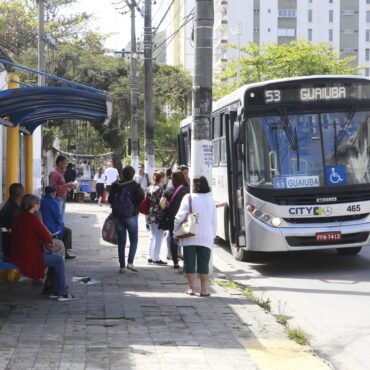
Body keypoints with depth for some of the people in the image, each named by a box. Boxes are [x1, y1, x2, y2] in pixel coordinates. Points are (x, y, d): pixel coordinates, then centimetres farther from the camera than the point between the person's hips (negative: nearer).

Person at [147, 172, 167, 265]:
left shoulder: (150, 188, 10)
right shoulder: (160, 188, -13)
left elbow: (147, 201, 13)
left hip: (150, 215, 8)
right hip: (159, 215, -8)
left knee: (153, 236, 17)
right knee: (158, 237, -1)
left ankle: (151, 257, 20)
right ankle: (156, 258, 1)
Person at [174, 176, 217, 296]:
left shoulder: (188, 198, -5)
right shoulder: (211, 200, 6)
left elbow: (179, 217, -7)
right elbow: (214, 221, 10)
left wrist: (176, 233, 1)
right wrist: (213, 236, 19)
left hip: (190, 237, -2)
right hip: (206, 237, 2)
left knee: (189, 262, 5)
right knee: (204, 263, 5)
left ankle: (191, 288, 6)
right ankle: (203, 289, 3)